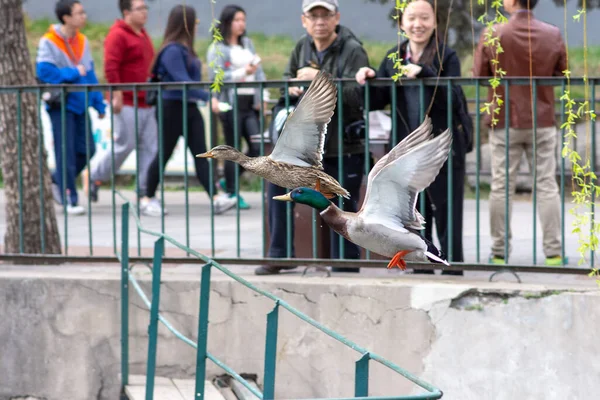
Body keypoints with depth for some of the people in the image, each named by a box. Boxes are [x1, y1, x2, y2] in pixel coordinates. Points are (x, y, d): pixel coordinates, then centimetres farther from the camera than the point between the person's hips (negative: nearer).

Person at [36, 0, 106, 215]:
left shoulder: (82, 41, 9)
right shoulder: (49, 42, -9)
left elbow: (90, 74, 12)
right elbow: (44, 71, -19)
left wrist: (99, 104, 9)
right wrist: (74, 73, -15)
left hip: (80, 104, 6)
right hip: (61, 105, -6)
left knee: (86, 149, 5)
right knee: (66, 152, -6)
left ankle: (57, 180, 26)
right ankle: (70, 199, 1)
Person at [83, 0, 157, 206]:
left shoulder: (142, 34, 17)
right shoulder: (117, 35, -11)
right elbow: (110, 67, -18)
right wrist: (117, 95, -22)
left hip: (146, 102, 8)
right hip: (127, 103, -8)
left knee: (150, 147, 2)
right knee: (125, 145, -4)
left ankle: (144, 190, 5)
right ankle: (93, 175, 17)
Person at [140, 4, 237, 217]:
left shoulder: (185, 49, 12)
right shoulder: (172, 51, -17)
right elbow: (182, 81, -26)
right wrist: (208, 97, -31)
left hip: (190, 107, 8)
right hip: (173, 108, -8)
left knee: (200, 154, -1)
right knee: (164, 154, 3)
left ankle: (217, 199, -10)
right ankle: (148, 199, 16)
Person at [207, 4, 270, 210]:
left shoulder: (248, 44, 15)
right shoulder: (217, 49, -3)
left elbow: (259, 71, 14)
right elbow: (215, 77, -12)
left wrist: (263, 96, 3)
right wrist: (243, 73, -16)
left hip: (250, 103, 6)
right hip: (231, 104, -6)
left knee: (257, 147, 1)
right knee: (233, 149, 0)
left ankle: (228, 181, 19)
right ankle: (232, 193, 11)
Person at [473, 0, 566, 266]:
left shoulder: (492, 36, -12)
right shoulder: (553, 35, -7)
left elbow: (479, 75, -6)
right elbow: (562, 74, 3)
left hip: (504, 122, -1)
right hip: (542, 121, 1)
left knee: (501, 187, 6)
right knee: (546, 185, 6)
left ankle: (499, 252, 9)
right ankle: (553, 251, 5)